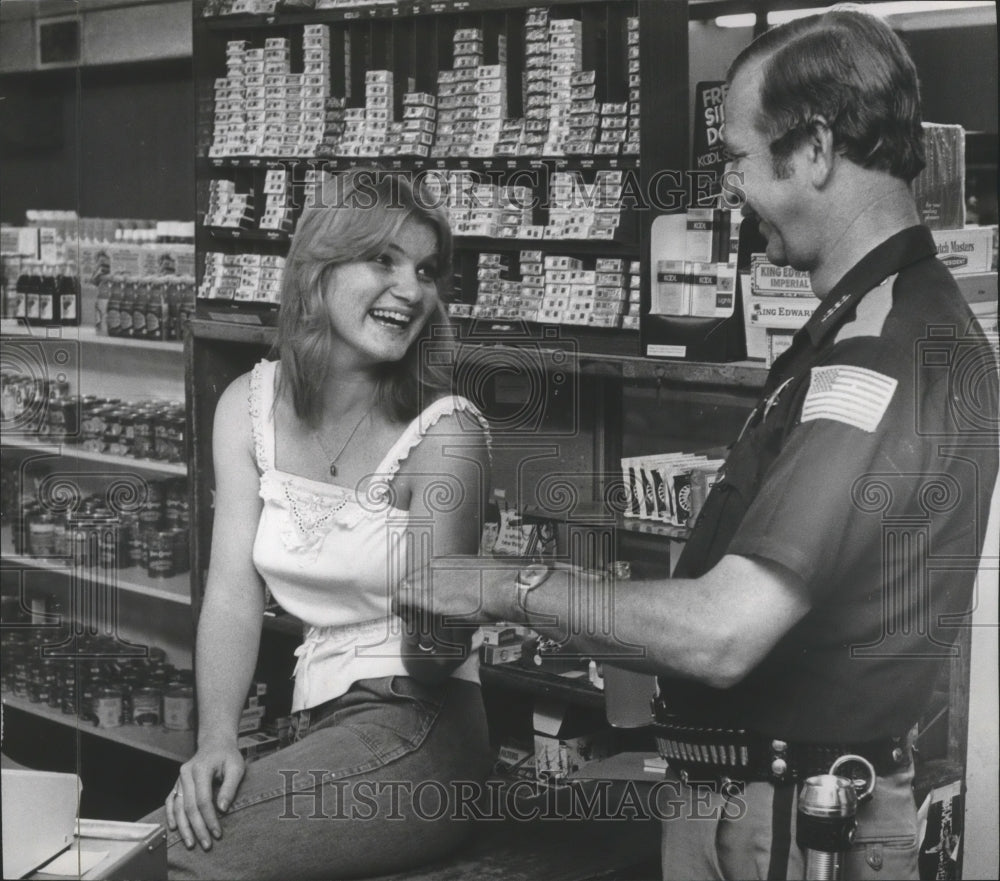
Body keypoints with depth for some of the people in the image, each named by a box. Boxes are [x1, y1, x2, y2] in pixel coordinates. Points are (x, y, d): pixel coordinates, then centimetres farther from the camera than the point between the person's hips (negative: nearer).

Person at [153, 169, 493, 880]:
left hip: (418, 727, -5)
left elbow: (433, 659, -11)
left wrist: (440, 627, -35)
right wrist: (216, 740, -16)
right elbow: (234, 594, -2)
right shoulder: (251, 407, 4)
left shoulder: (447, 432, -11)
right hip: (319, 725, 5)